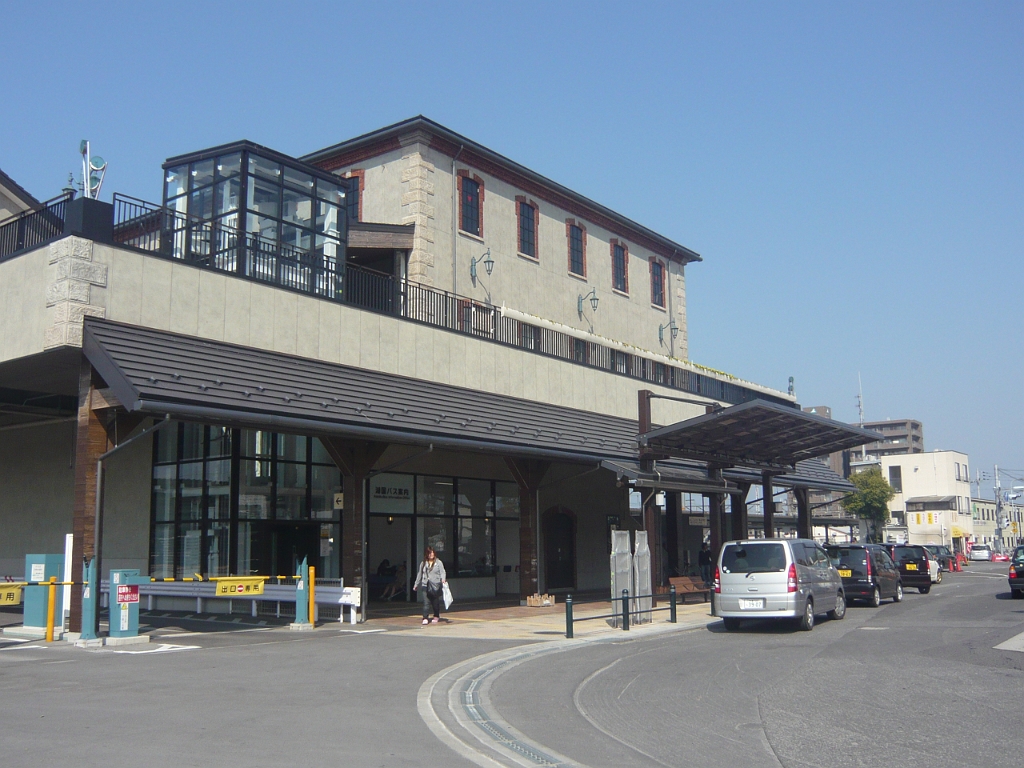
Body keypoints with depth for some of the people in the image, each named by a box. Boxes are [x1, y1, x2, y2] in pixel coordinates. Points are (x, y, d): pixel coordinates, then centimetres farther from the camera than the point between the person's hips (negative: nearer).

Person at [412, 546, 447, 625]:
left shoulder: (438, 563, 2)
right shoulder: (423, 563, 12)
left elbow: (442, 572, -5)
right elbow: (420, 574, 19)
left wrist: (443, 579, -25)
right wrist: (416, 584, 22)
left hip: (436, 586, -2)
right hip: (426, 585, 2)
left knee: (435, 602, 9)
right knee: (426, 602, -8)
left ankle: (436, 616, 25)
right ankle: (425, 618, -8)